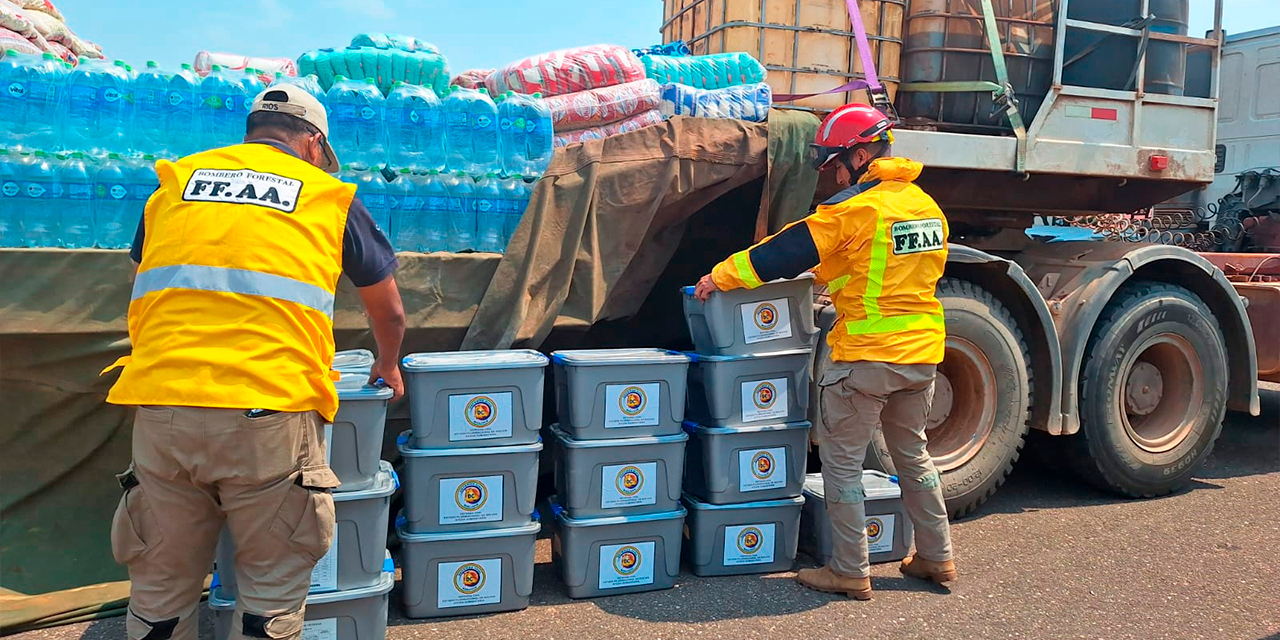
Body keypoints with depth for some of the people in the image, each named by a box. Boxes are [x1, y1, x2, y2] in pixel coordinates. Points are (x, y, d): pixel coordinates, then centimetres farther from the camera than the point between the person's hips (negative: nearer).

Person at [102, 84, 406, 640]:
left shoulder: (175, 181, 20)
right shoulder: (330, 197, 13)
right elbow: (388, 312, 25)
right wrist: (387, 368, 45)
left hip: (162, 406, 3)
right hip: (269, 412, -3)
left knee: (160, 591, 17)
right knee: (272, 591, 11)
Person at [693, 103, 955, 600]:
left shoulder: (855, 207, -15)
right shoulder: (927, 205, 9)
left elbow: (788, 251, -13)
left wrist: (722, 277, -2)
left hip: (866, 355, -8)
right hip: (923, 353, 8)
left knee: (842, 462, 4)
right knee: (913, 455, 21)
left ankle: (850, 572, 11)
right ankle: (936, 557, 30)